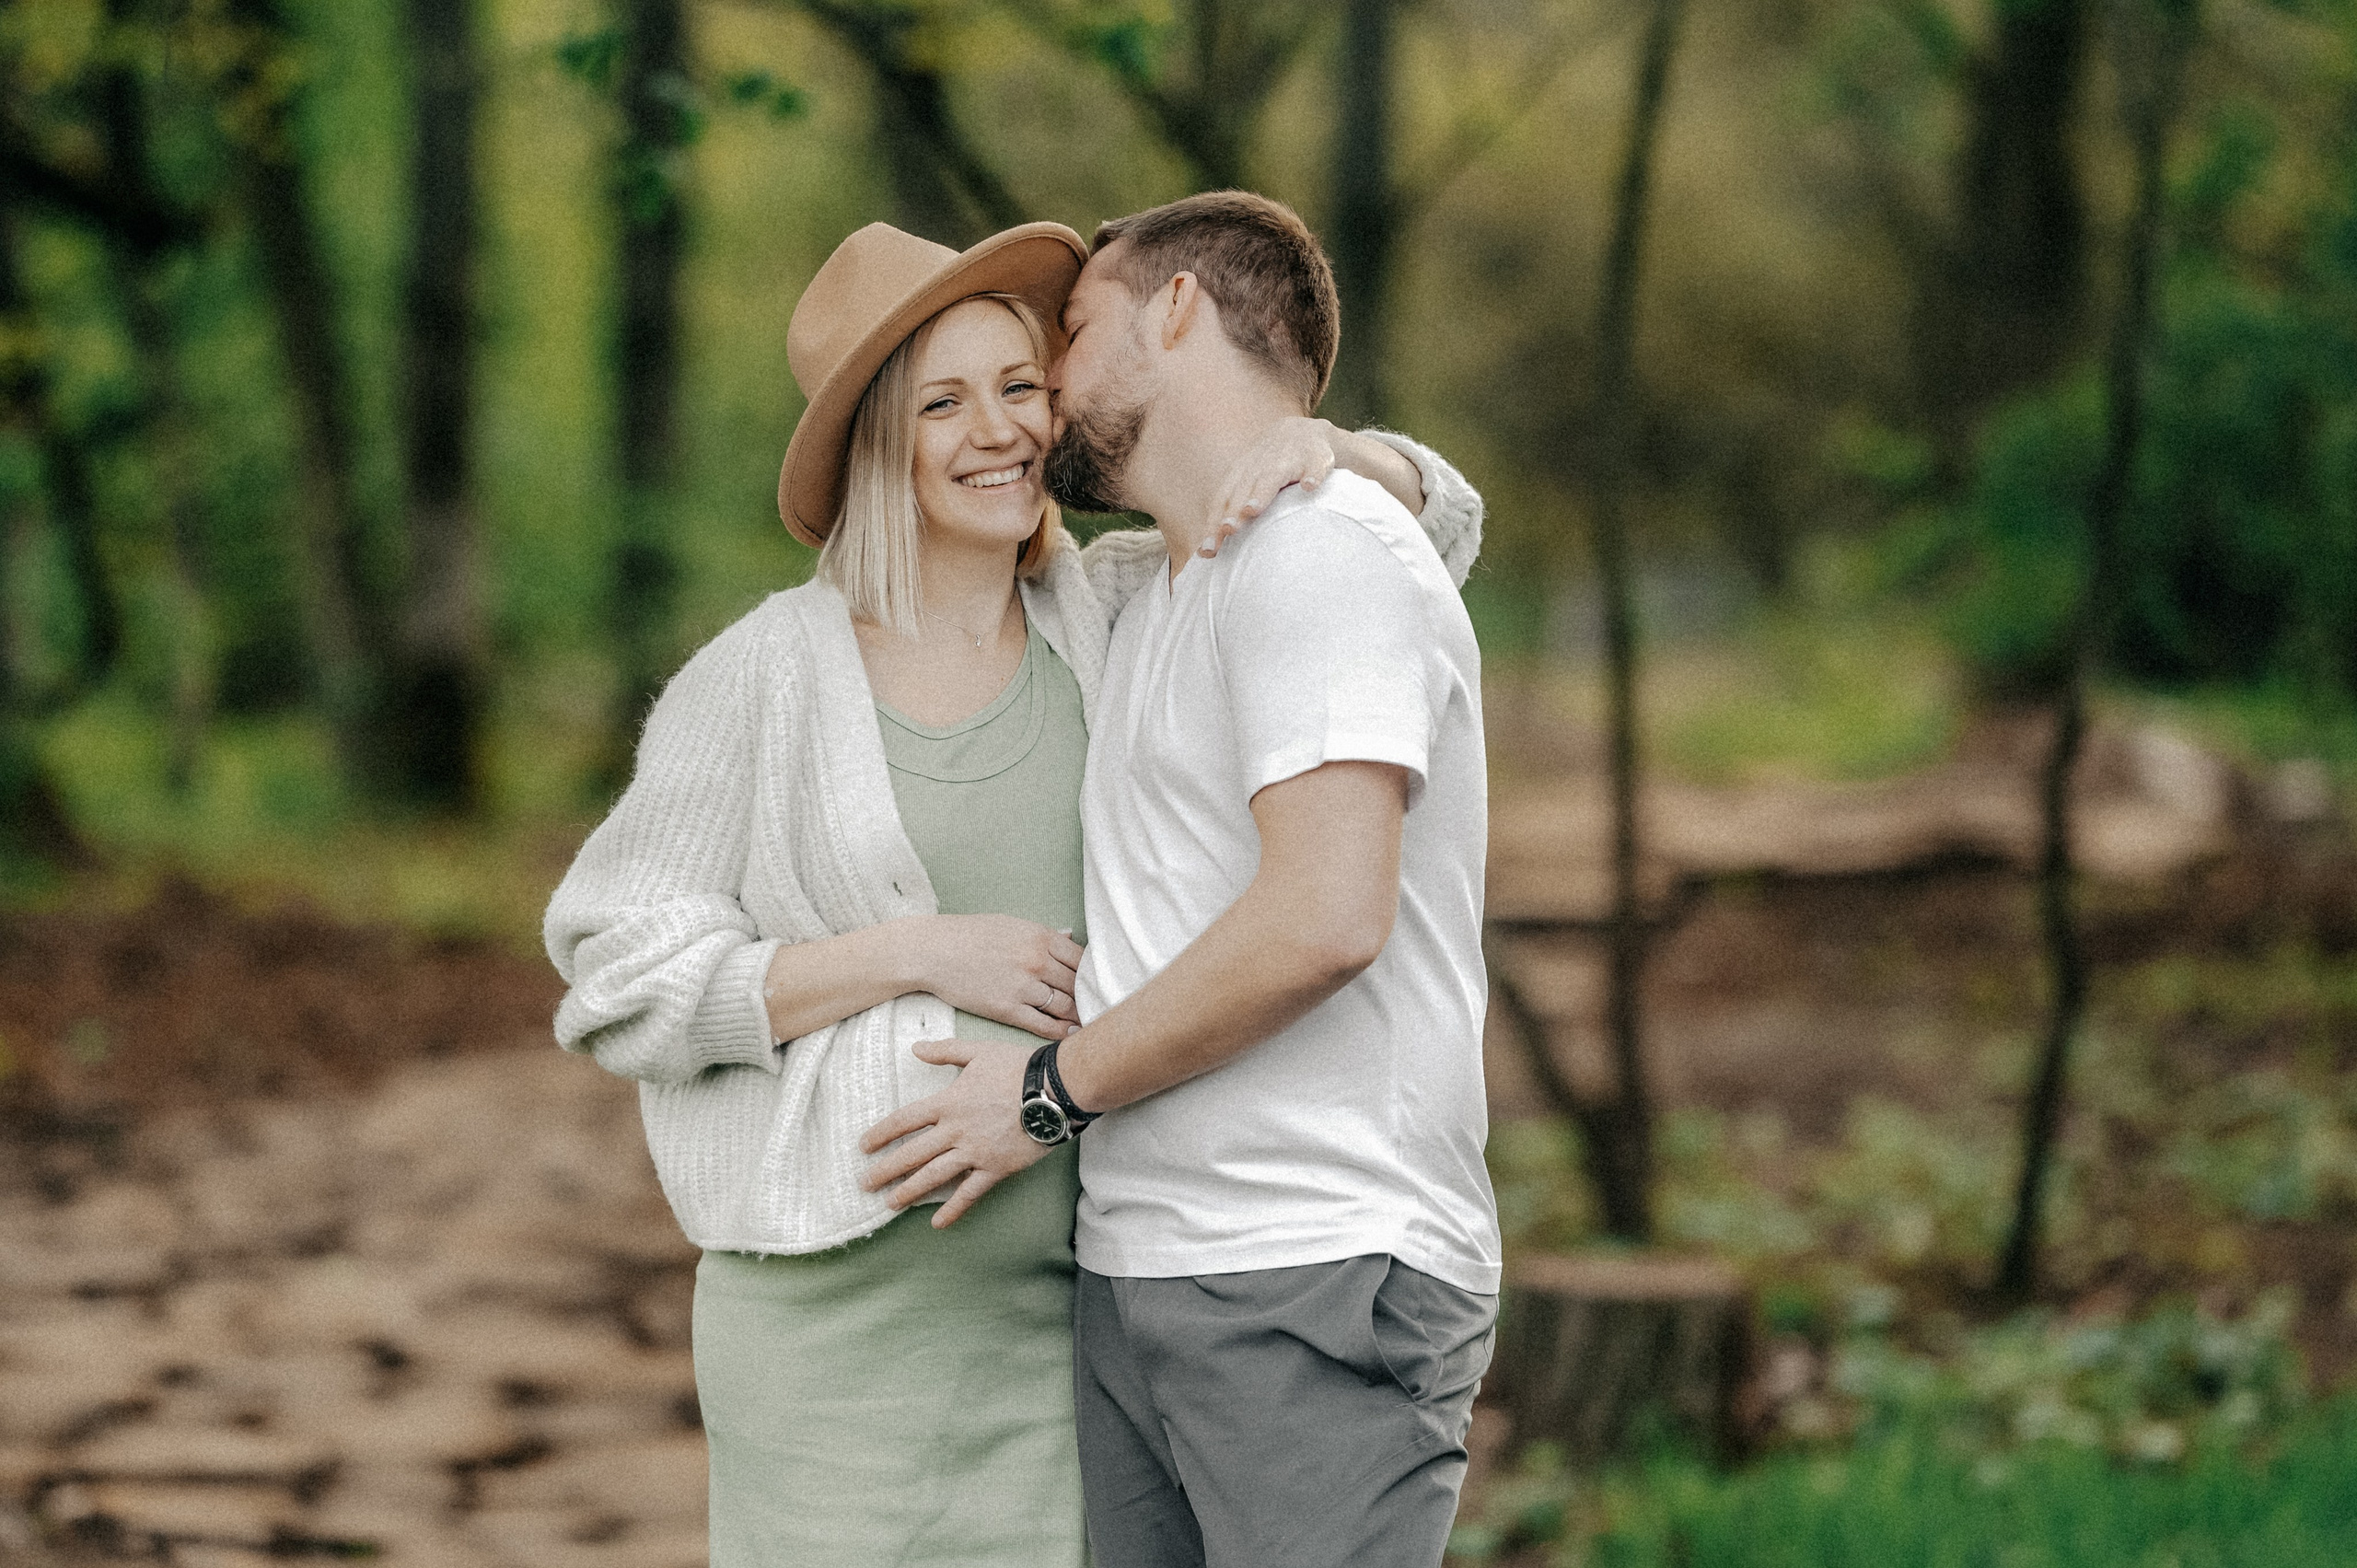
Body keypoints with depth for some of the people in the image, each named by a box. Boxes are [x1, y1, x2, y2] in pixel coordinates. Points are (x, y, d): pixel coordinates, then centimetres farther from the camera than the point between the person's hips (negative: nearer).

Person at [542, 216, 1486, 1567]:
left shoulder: (1113, 614, 6)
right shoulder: (761, 678, -3)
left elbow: (1424, 527, 8)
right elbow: (623, 981, -6)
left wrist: (1321, 447, -15)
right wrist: (920, 955, -14)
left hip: (1080, 1293, 3)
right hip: (846, 1296, -3)